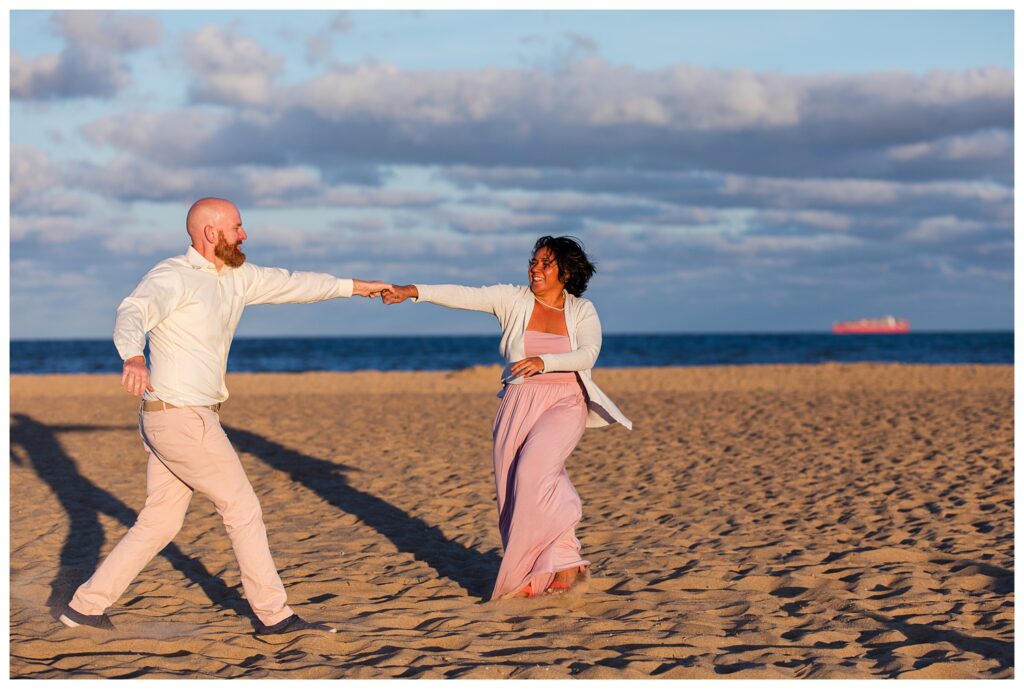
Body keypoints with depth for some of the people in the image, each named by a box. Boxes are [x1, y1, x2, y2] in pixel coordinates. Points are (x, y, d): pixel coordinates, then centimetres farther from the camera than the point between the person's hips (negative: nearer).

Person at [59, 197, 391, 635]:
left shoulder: (236, 277, 11)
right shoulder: (173, 277, -16)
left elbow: (290, 284, 23)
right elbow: (133, 313, -34)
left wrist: (356, 286, 29)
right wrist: (133, 358, -56)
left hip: (177, 419, 9)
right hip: (182, 419, -9)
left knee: (159, 524, 12)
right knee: (242, 509, -1)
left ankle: (85, 606, 17)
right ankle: (274, 615, 9)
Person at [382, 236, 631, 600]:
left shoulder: (582, 311, 5)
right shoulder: (513, 300, 5)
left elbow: (588, 353, -10)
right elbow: (465, 295, -5)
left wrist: (545, 361, -26)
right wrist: (414, 291, -18)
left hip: (564, 405, -2)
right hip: (518, 403, 3)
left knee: (535, 470, -24)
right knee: (513, 491, -2)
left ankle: (562, 560, -12)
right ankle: (529, 573, 10)